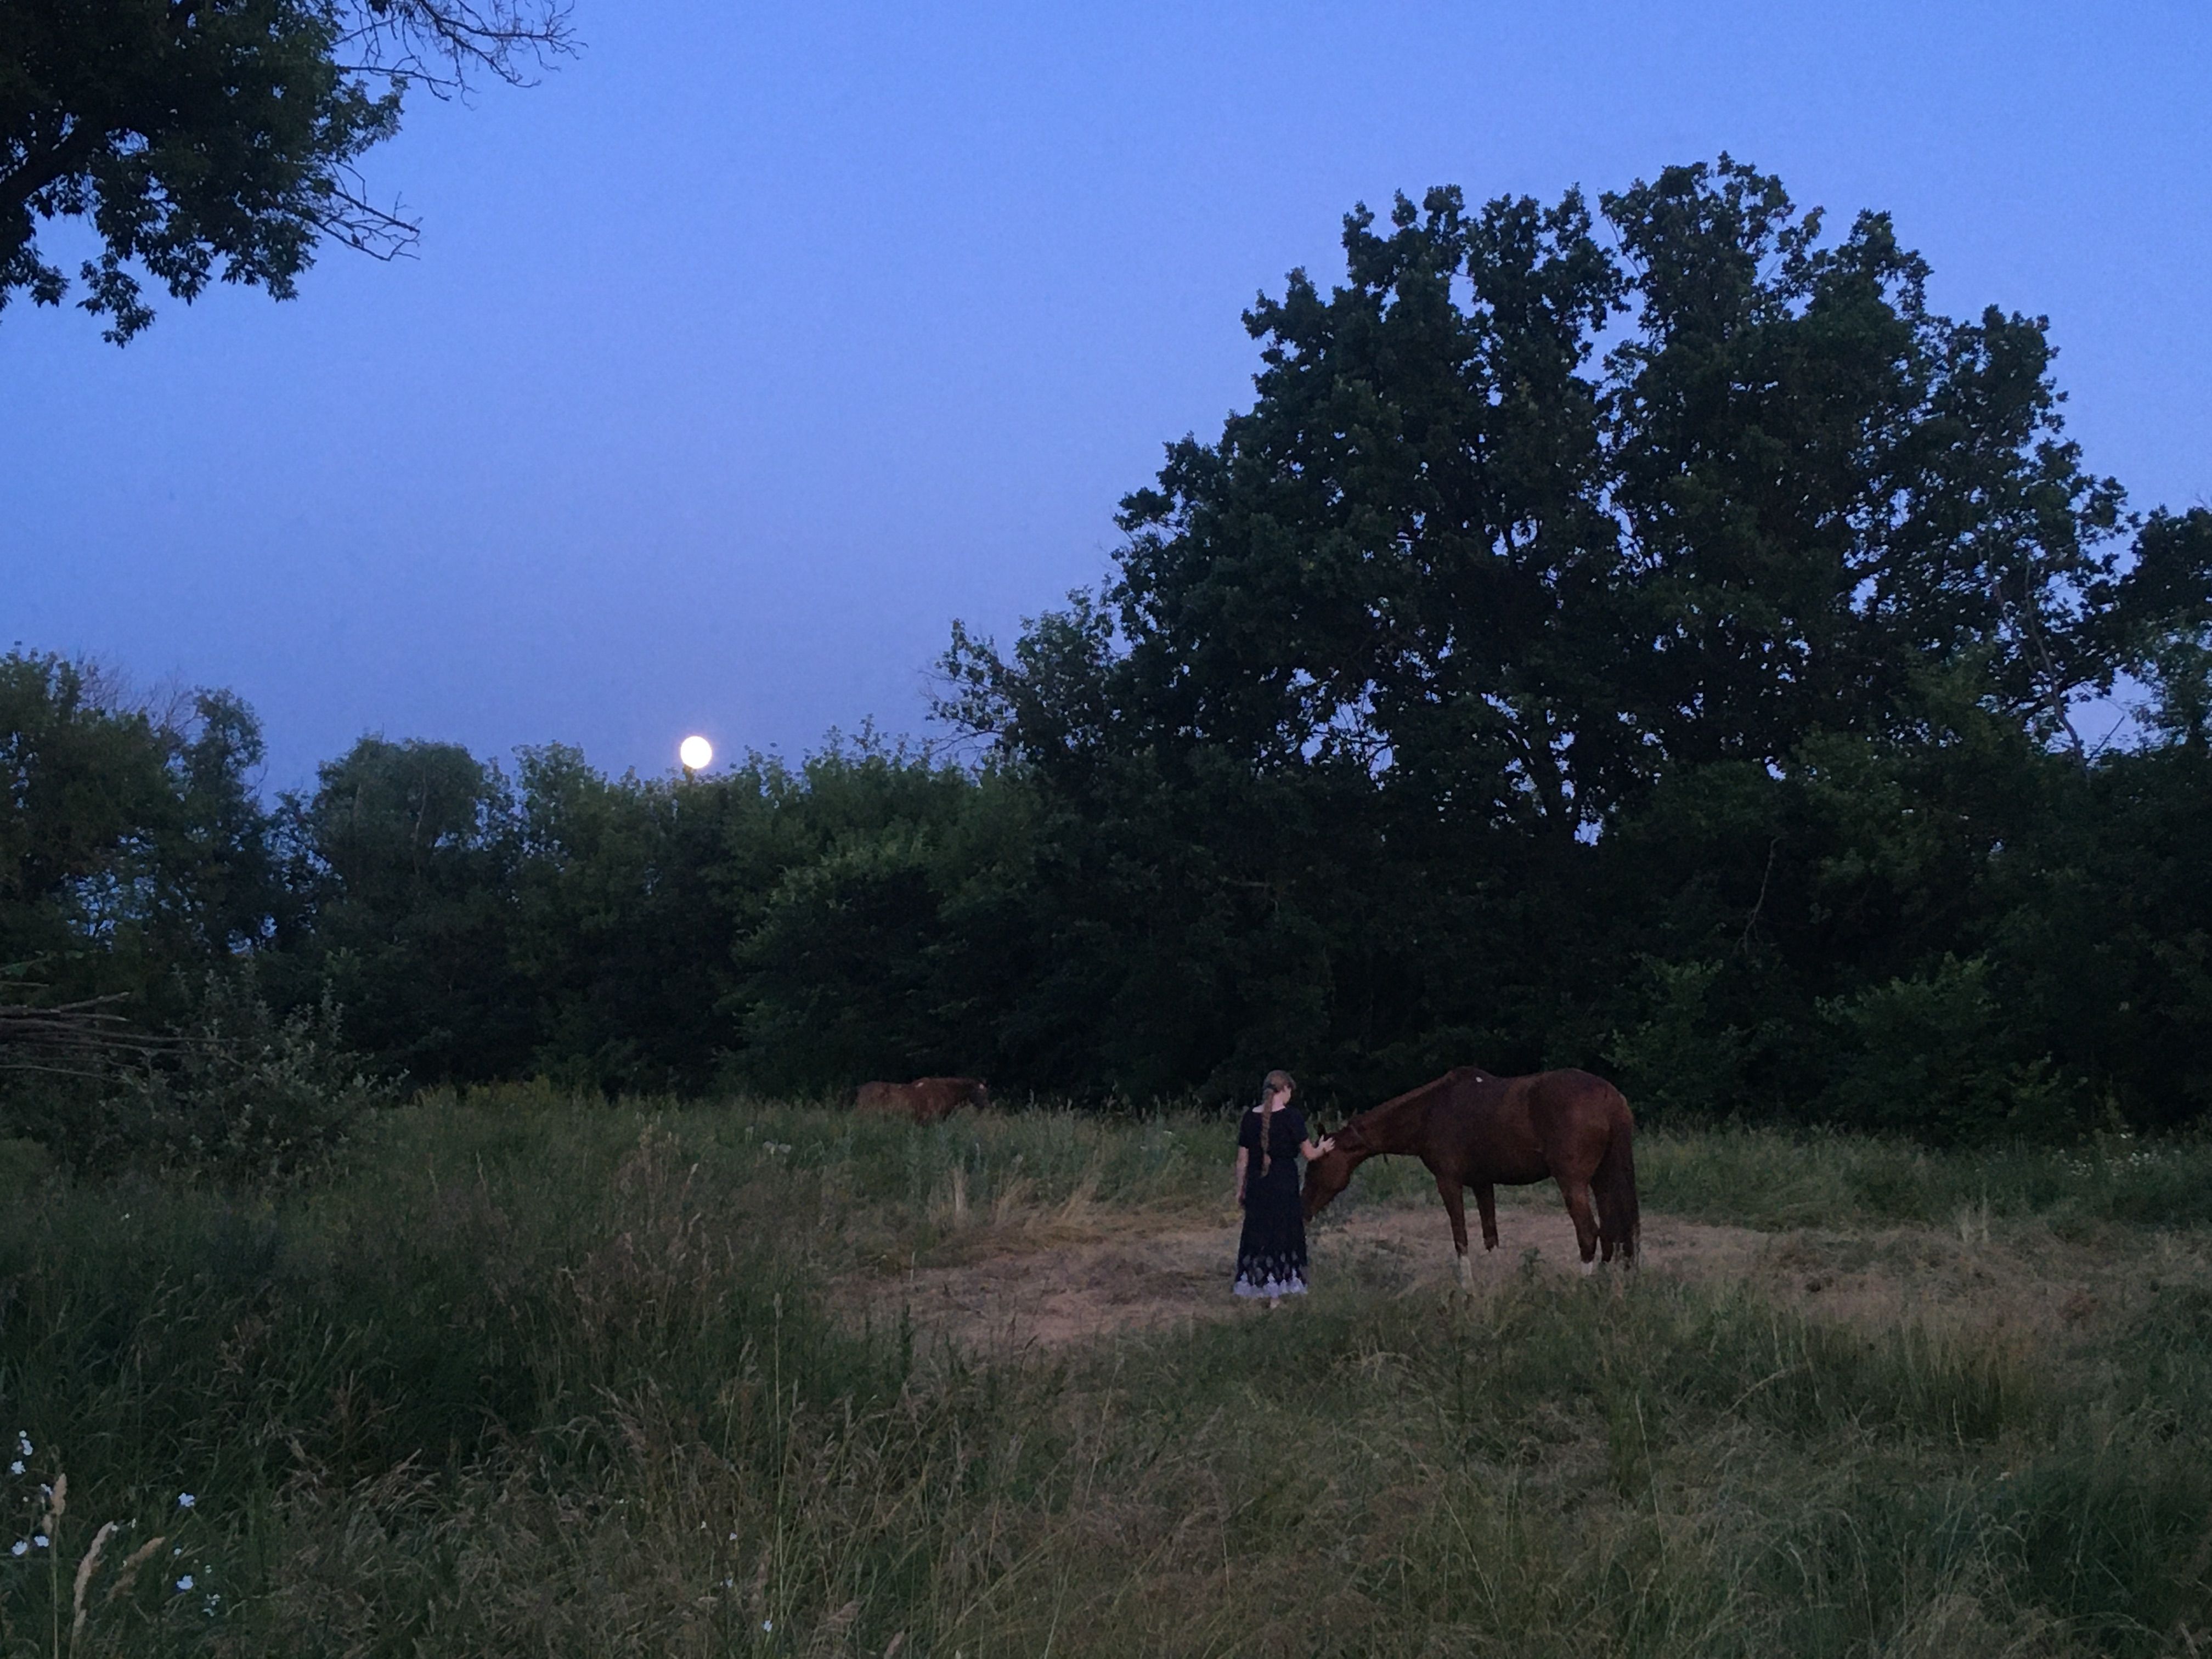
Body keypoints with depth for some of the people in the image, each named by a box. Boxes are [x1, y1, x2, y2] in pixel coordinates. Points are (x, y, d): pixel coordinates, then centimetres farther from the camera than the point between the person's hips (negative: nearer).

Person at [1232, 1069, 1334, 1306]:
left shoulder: (1249, 1118, 2)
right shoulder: (1291, 1117, -10)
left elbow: (1242, 1159, 5)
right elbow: (1309, 1153, -4)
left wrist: (1240, 1189, 14)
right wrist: (1322, 1147, 17)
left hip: (1256, 1186, 4)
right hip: (1284, 1186, -4)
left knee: (1256, 1234, 13)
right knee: (1283, 1234, 5)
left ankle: (1255, 1283, 19)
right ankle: (1275, 1295, 7)